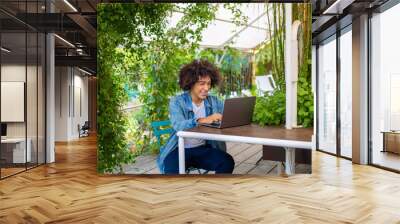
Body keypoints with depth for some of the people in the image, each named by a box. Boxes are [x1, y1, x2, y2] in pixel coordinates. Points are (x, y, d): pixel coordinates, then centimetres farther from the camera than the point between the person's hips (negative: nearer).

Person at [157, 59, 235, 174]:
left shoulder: (214, 101, 6)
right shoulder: (177, 101, -7)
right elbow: (178, 126, -25)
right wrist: (202, 120, -42)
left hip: (203, 149, 3)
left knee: (227, 162, -21)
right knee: (172, 169, -32)